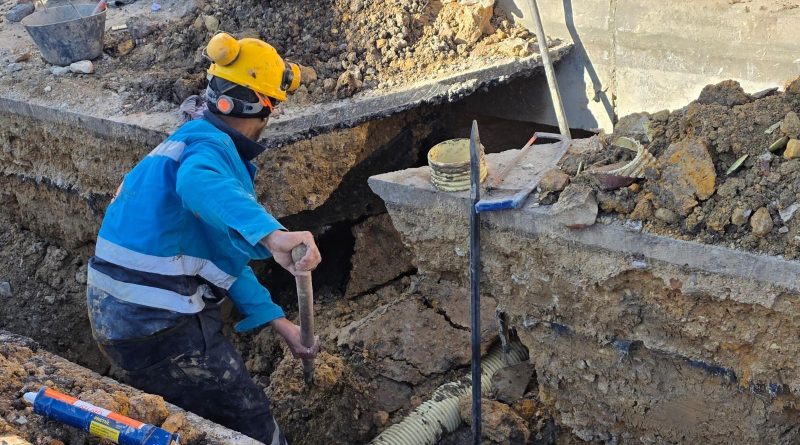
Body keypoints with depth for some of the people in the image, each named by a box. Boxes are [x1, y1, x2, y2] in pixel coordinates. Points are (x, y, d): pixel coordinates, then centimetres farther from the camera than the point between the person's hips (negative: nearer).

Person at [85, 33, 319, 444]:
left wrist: (278, 322, 14)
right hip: (158, 324, -10)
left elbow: (222, 253, 16)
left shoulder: (189, 141, 15)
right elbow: (199, 185, -43)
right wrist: (272, 235, -59)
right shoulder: (211, 144, -15)